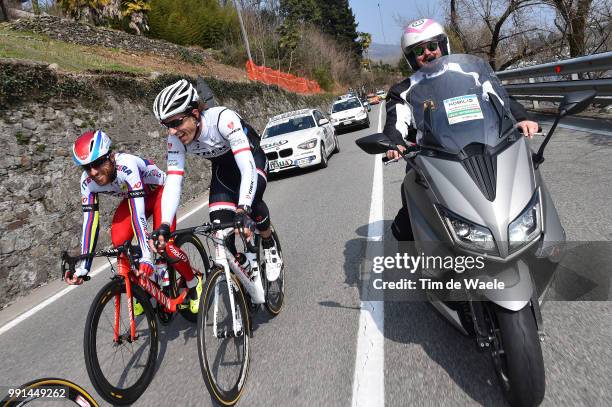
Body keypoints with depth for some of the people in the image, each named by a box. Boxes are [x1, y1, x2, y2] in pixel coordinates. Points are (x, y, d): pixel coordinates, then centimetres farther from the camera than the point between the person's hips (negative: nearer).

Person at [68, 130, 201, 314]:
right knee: (118, 241, -17)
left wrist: (146, 257, -51)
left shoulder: (126, 165, -40)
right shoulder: (88, 182, -21)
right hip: (132, 197, 5)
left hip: (160, 191, -5)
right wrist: (83, 267, -21)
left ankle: (194, 285, 4)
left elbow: (138, 214, -45)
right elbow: (90, 222, -19)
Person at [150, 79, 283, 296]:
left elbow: (247, 167, -46)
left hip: (251, 157, -4)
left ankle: (270, 247, -4)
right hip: (223, 168, 4)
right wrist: (164, 226, -38)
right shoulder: (176, 139, -22)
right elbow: (173, 183, -25)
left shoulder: (223, 118, -37)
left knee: (250, 200, -34)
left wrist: (242, 211, -59)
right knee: (220, 225, -13)